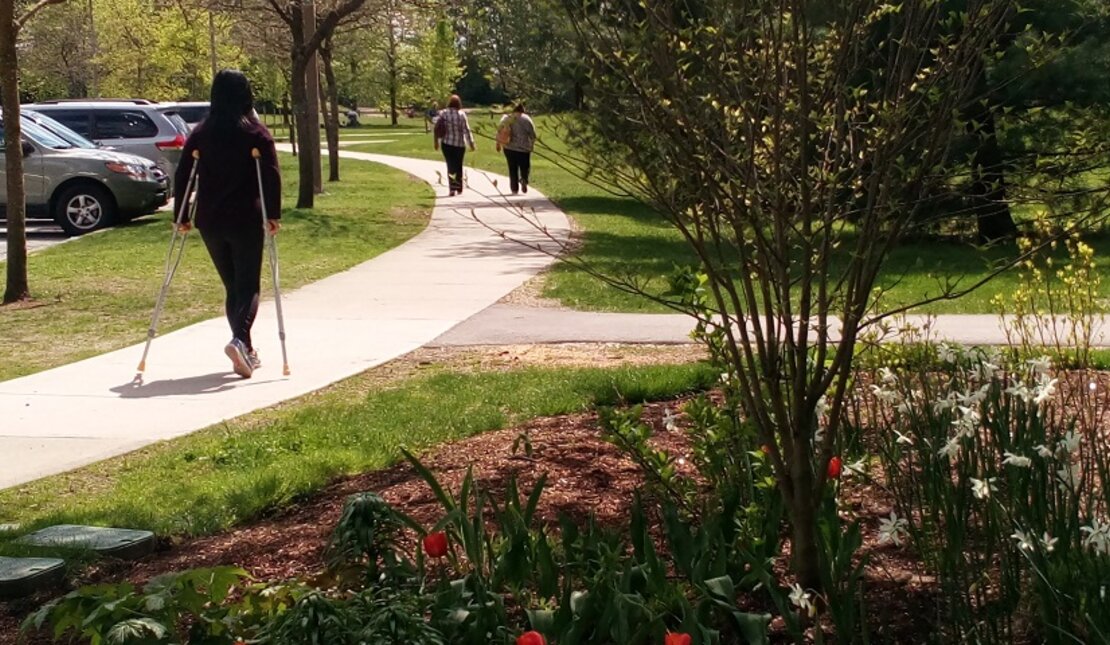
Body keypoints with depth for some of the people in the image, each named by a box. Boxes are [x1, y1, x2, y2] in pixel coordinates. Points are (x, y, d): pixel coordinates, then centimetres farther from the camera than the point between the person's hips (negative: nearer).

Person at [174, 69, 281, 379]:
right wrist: (273, 214, -9)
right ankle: (239, 340, -23)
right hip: (247, 219, -4)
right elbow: (271, 175, -12)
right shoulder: (256, 133, -4)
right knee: (248, 285, 1)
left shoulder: (200, 133, 6)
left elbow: (182, 176, 5)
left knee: (232, 286, 15)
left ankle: (246, 352, 15)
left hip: (210, 221, 4)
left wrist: (182, 217, 10)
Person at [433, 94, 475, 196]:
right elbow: (466, 130, -10)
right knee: (458, 166, 15)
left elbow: (437, 128, -3)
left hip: (447, 143, 0)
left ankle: (452, 188, -10)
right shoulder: (461, 114, -9)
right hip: (460, 143, 0)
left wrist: (436, 141, 7)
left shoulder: (443, 113, -4)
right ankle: (459, 188, 24)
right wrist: (471, 144, -3)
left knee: (450, 166, 4)